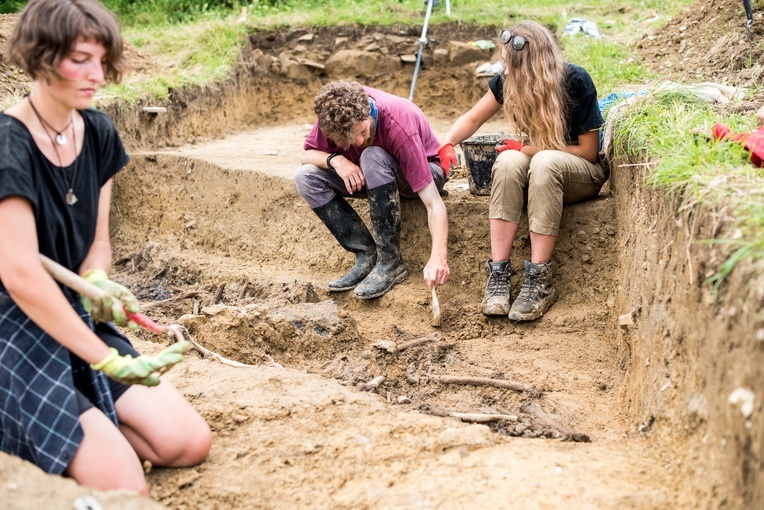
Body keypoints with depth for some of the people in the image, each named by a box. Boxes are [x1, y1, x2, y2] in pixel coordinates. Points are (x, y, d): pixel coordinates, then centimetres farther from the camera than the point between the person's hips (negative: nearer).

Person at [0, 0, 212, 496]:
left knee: (189, 443, -2)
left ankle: (70, 430, 10)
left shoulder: (97, 133, 3)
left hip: (72, 314, 8)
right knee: (122, 485, -17)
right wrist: (109, 360, -24)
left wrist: (98, 283, -14)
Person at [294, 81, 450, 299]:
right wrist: (335, 160, -29)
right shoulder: (336, 113, -23)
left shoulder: (399, 126, -36)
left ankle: (390, 262, -28)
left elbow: (434, 203, -38)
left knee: (373, 157, -37)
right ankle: (367, 256, -14)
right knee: (306, 177, -17)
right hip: (368, 175, 5)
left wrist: (438, 256, -51)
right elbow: (306, 154, -7)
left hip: (427, 173, -5)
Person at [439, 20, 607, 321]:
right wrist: (448, 143, -18)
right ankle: (498, 273, -35)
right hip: (537, 172, 4)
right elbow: (473, 119, 4)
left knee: (545, 162, -38)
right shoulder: (508, 82, -7)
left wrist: (528, 149, -20)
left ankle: (539, 279, -38)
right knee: (509, 161, -32)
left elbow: (588, 151, -15)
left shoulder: (576, 82, -19)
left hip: (584, 173, -4)